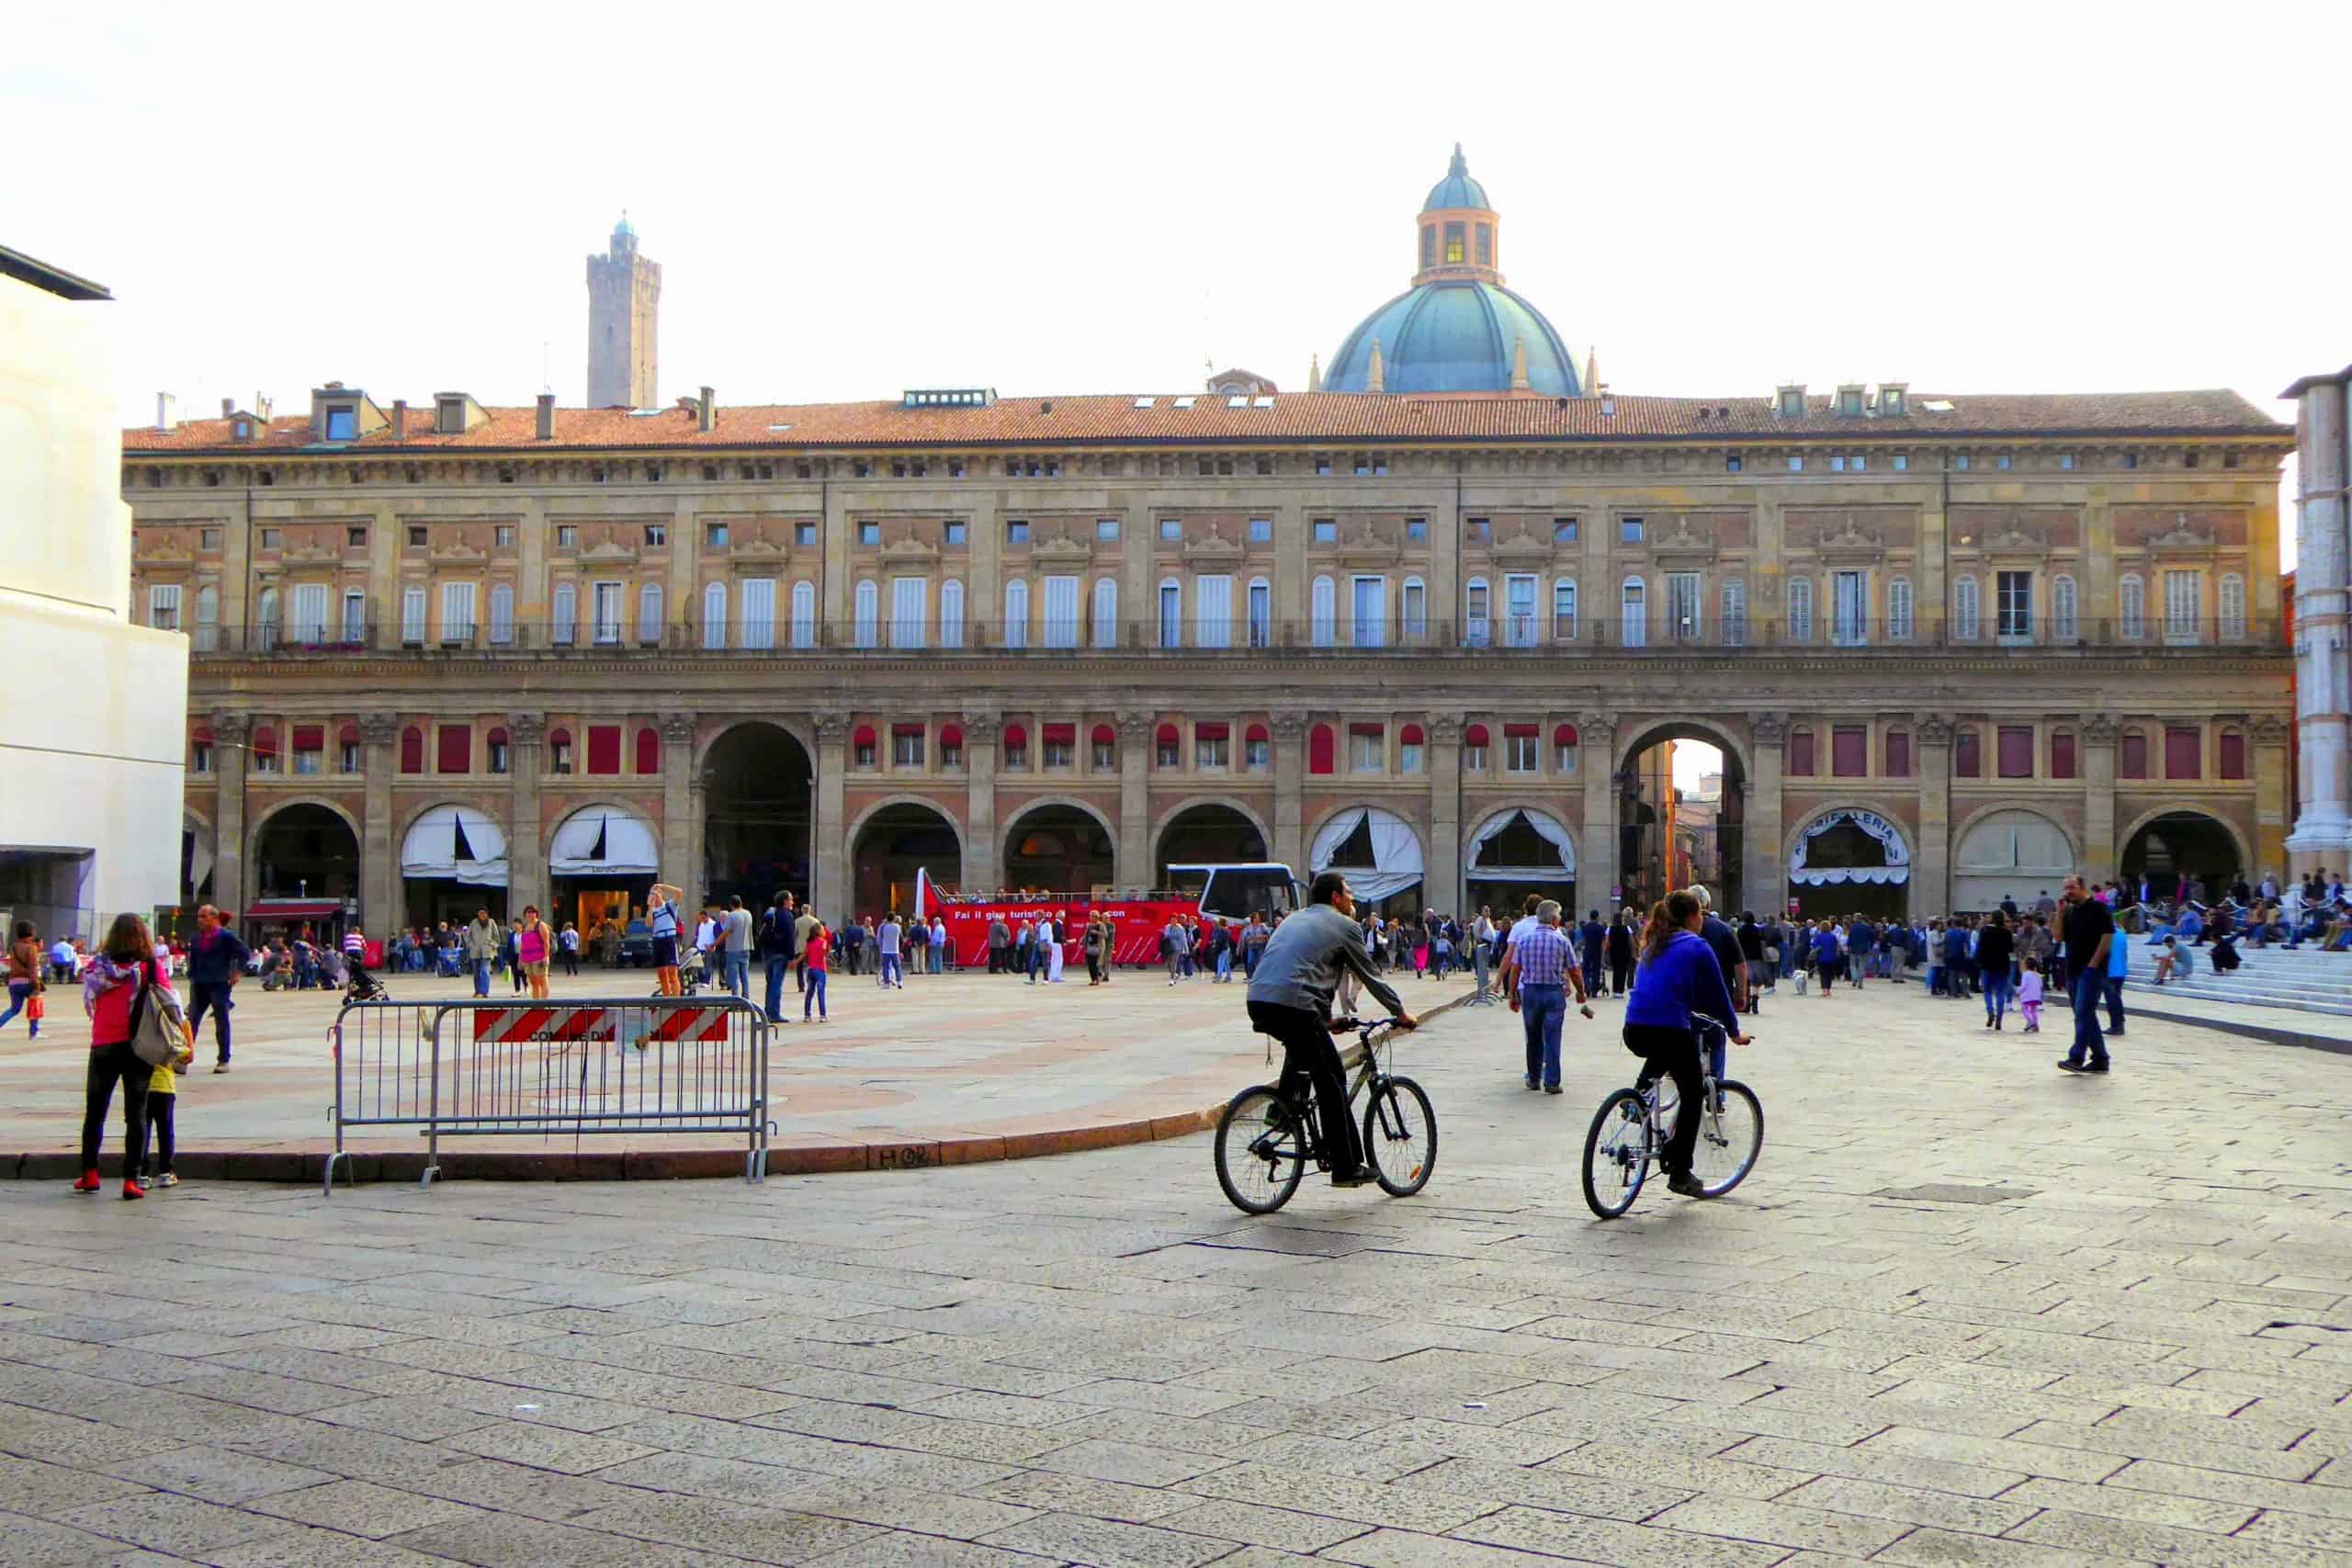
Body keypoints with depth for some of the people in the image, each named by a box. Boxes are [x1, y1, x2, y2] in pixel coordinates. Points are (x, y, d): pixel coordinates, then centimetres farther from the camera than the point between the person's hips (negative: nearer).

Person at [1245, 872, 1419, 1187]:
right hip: (1293, 1005, -7)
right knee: (1331, 1082, 2)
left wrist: (1325, 1019, 41)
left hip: (1257, 1003, 7)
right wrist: (1400, 1012, 27)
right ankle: (1346, 1168, 3)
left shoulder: (1294, 919, 29)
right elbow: (1370, 977, 14)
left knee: (1300, 1045, 36)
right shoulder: (1345, 926, 8)